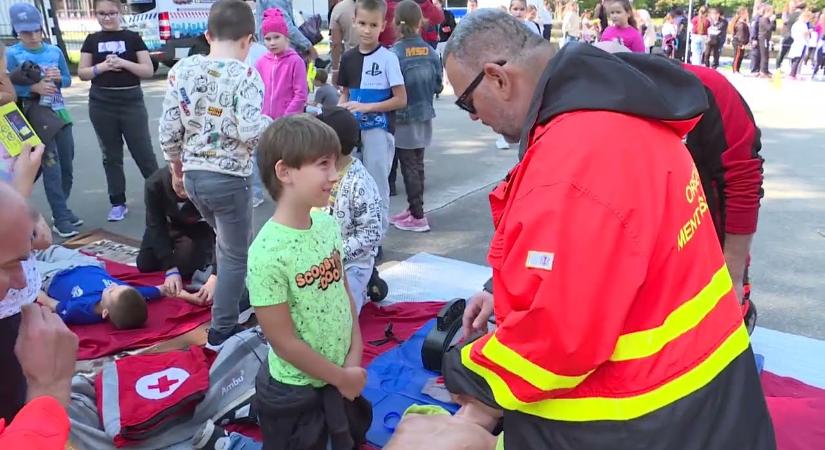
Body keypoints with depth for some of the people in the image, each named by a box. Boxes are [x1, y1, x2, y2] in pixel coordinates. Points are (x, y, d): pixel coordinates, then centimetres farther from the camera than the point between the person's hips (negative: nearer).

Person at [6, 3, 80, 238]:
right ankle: (61, 218, -6)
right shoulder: (12, 54, -4)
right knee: (51, 167, -10)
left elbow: (68, 80, 12)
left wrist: (58, 78, -9)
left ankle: (61, 210, 27)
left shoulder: (55, 51, 6)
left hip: (60, 114, 5)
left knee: (67, 167, 10)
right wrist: (33, 87, -23)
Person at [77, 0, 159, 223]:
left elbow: (149, 70, -3)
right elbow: (82, 73, 6)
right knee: (111, 155, 8)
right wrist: (102, 66, -12)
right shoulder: (92, 40, 8)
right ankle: (118, 203, 15)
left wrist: (124, 63, -17)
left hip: (131, 102, -2)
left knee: (144, 152, -1)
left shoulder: (133, 37, 1)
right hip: (101, 104, 3)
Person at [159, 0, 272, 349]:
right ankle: (222, 331, 16)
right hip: (228, 178, -6)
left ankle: (229, 300, 39)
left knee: (226, 243, 27)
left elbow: (168, 130, 3)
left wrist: (176, 165, 19)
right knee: (235, 254, 8)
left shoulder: (181, 69, 2)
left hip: (192, 175, 6)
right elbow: (251, 131, -24)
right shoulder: (244, 75, -14)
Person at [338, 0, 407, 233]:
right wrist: (341, 109, -3)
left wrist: (367, 107, -16)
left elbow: (401, 100, -9)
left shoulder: (388, 58, -8)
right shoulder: (348, 58, 7)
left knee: (377, 187, 2)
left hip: (379, 130, -5)